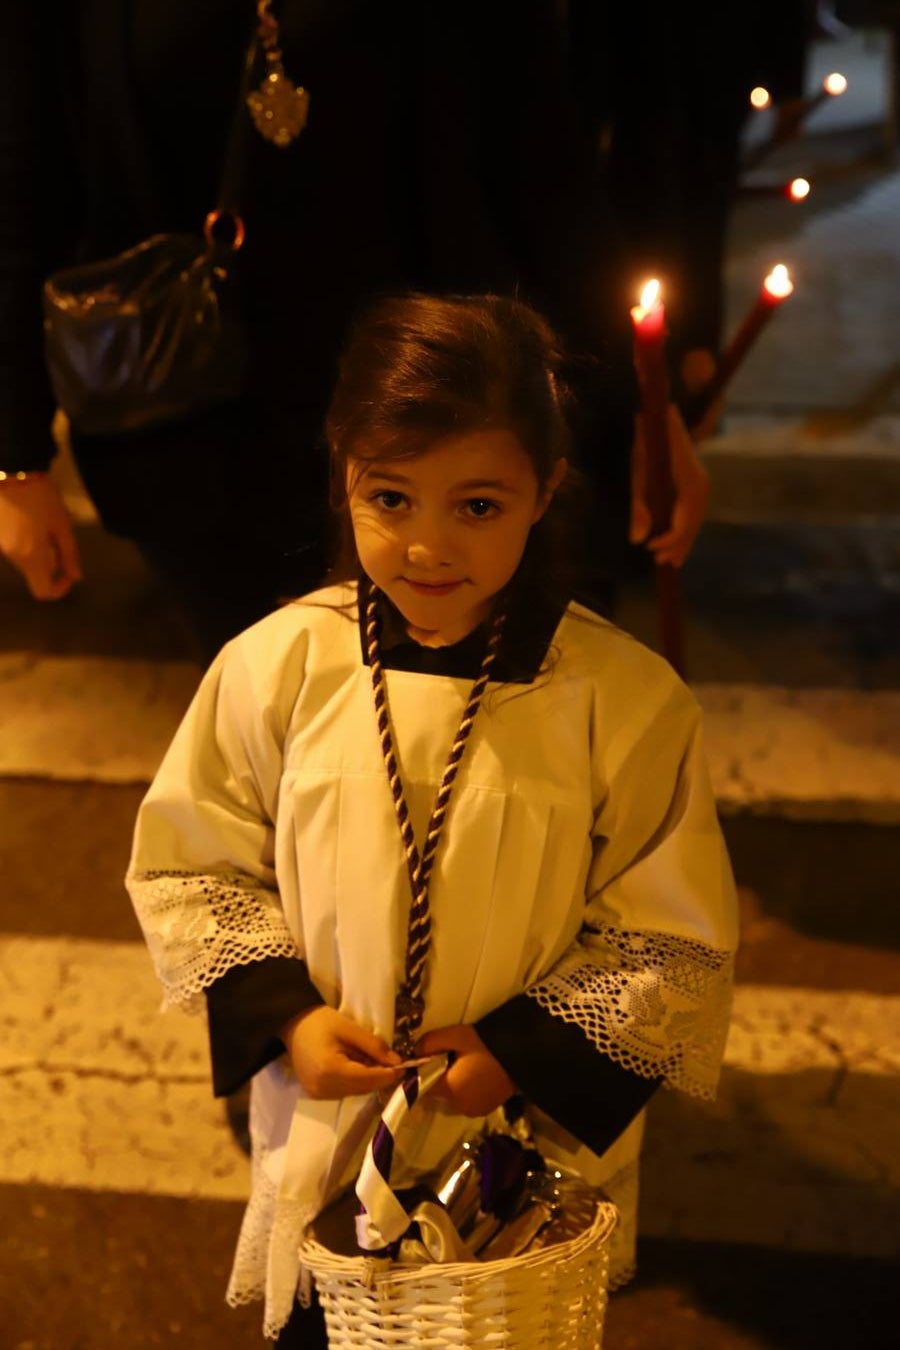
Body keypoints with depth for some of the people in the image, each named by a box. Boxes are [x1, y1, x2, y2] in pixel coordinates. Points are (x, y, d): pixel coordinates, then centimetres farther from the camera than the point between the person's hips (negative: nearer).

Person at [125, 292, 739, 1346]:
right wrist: (284, 1016, -13)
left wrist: (527, 1052, -17)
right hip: (323, 1146, 1)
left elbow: (675, 946, -9)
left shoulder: (626, 701, -16)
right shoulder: (275, 667, -11)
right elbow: (187, 867, -1)